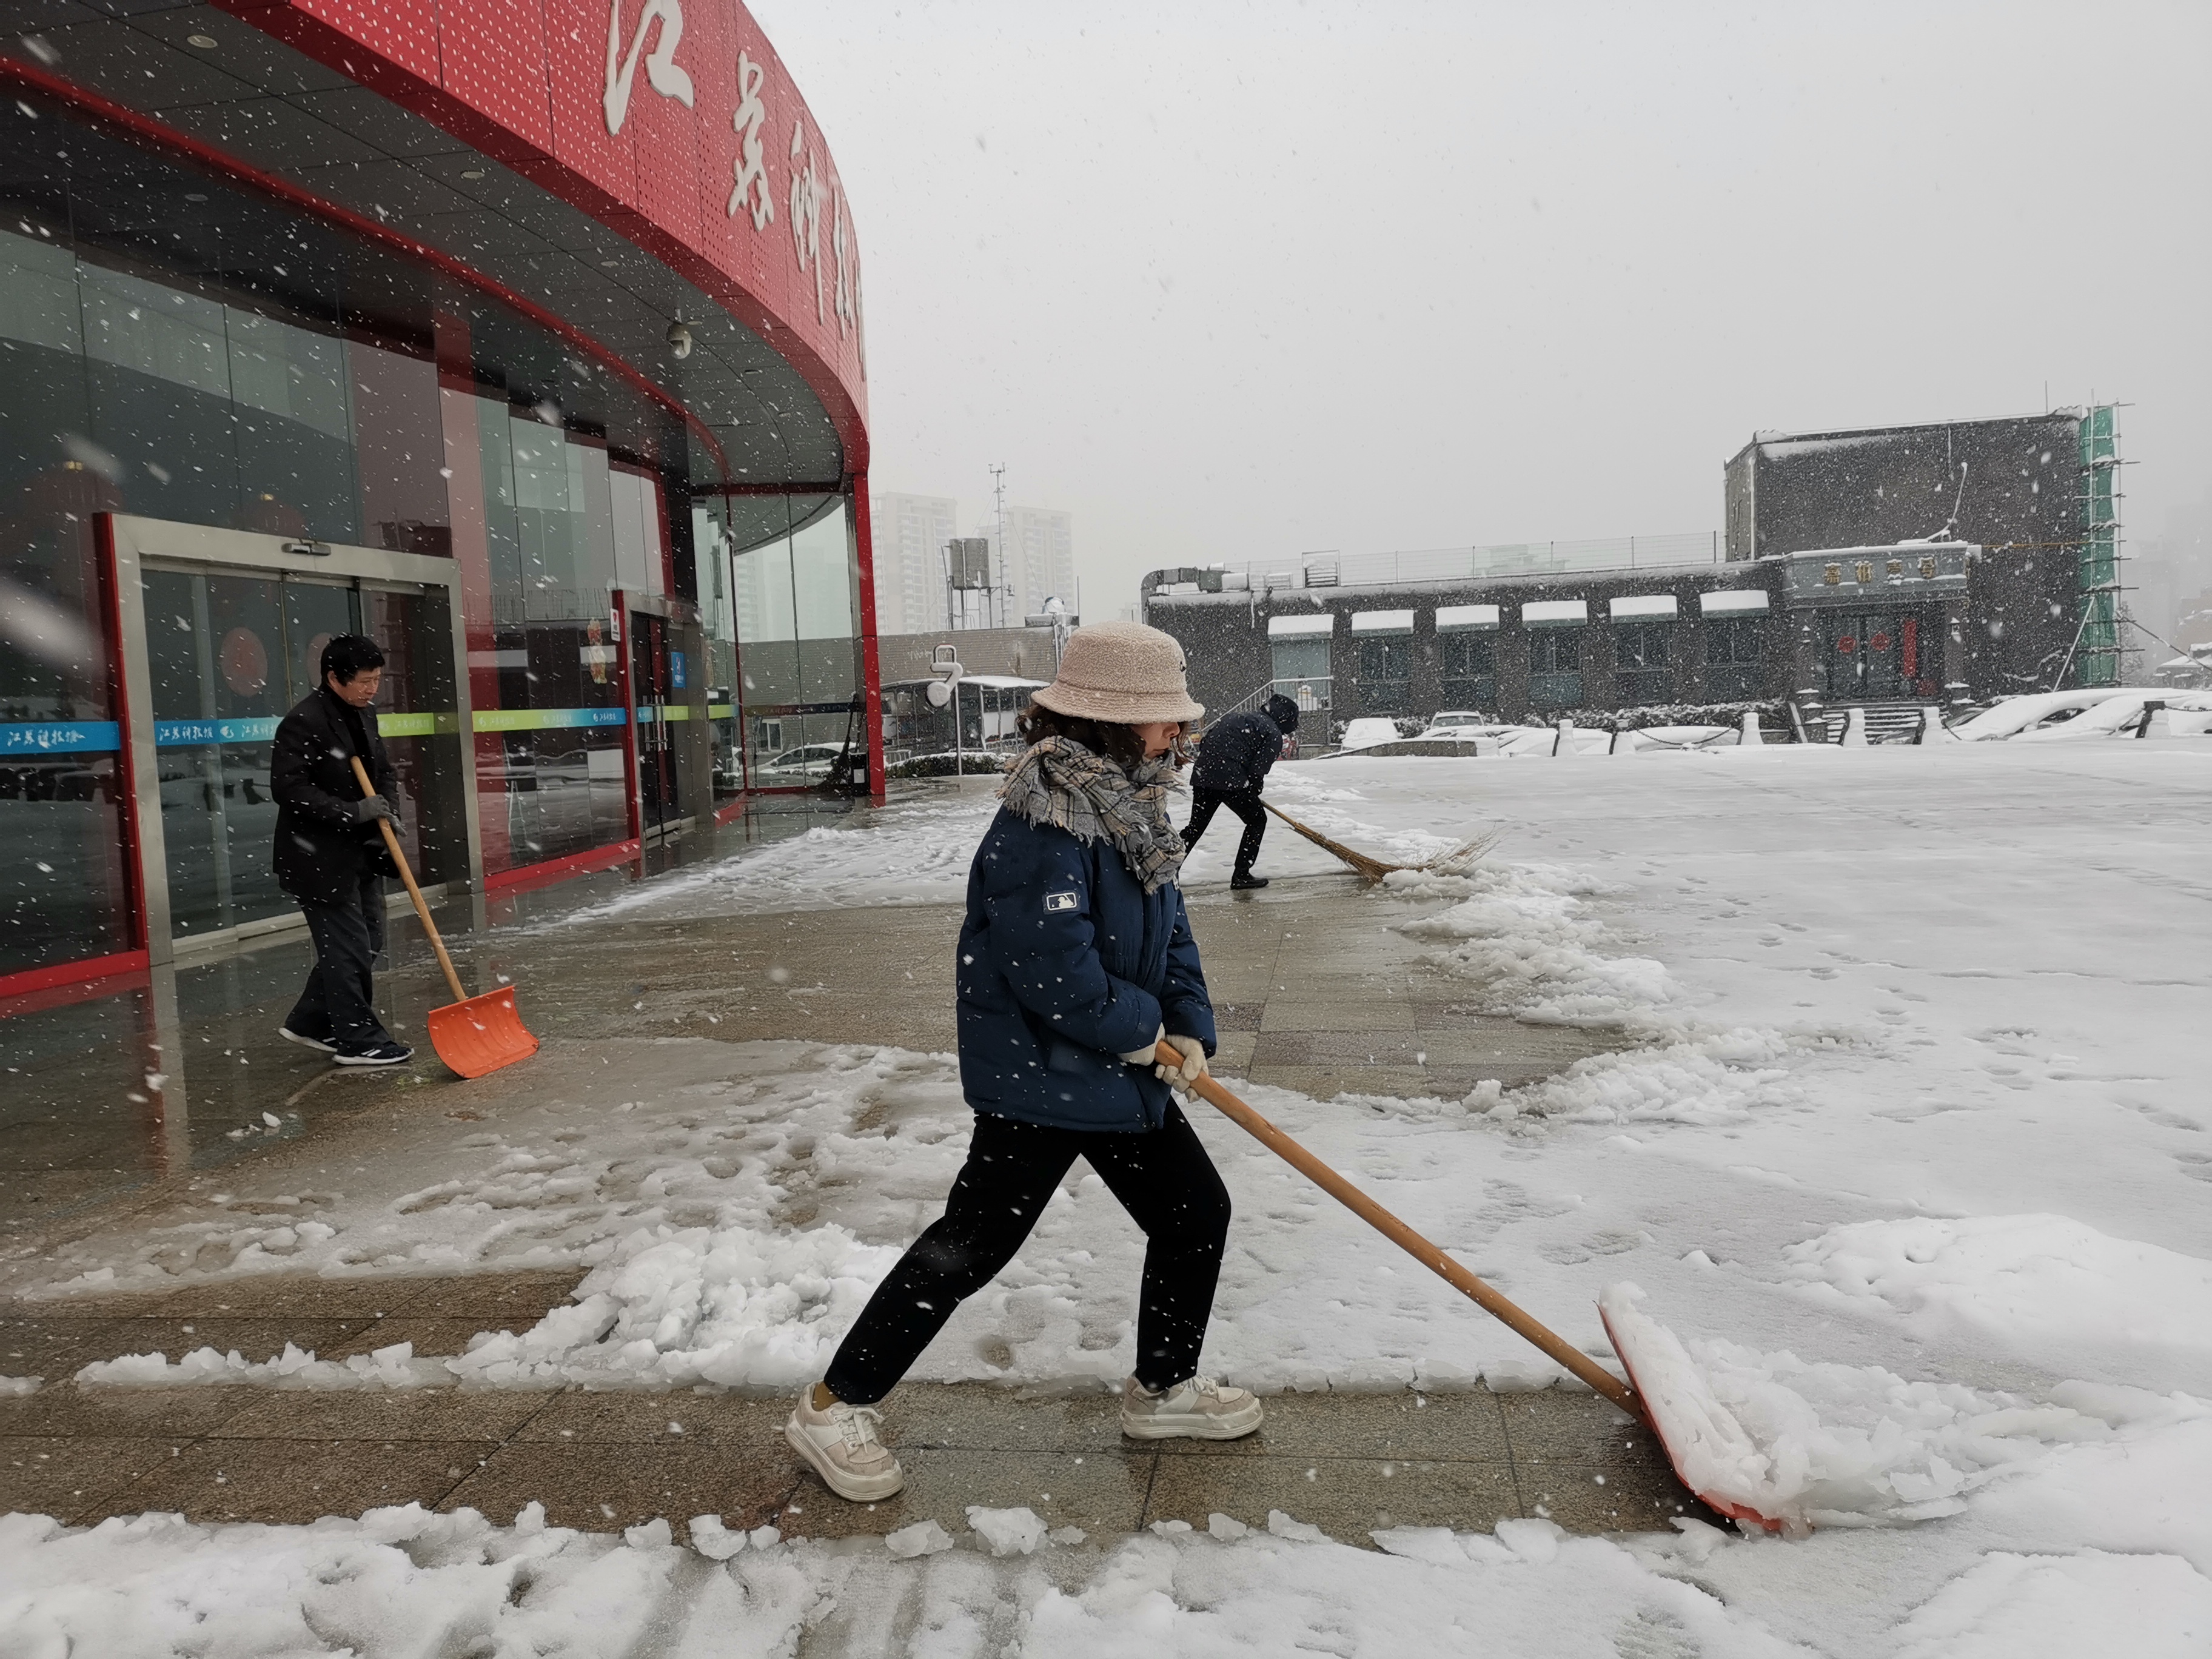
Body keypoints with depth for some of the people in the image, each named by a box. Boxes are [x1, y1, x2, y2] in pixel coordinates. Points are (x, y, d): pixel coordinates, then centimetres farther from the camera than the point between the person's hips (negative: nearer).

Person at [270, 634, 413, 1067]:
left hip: (360, 852, 9)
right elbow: (288, 788, -21)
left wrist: (384, 806, 0)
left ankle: (310, 1024, 27)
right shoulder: (303, 722, -17)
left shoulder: (364, 713, 9)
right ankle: (359, 1041, 6)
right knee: (348, 949, -4)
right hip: (319, 857, -9)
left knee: (367, 942, 13)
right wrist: (352, 812, -24)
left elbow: (383, 770, 19)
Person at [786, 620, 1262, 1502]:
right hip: (1037, 1078, -9)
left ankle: (1163, 1388, 37)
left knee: (1197, 1213, 16)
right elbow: (1054, 970, -30)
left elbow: (1168, 927, 10)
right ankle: (833, 1407, 18)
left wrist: (1189, 1029, -3)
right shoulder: (1042, 824, -25)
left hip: (1123, 1074, 10)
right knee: (971, 1246, -1)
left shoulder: (1131, 805, 6)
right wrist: (1146, 1032, -15)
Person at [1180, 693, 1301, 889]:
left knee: (1196, 826, 18)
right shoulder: (1274, 734, 1)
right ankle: (1241, 875, 10)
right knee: (1257, 821, 11)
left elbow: (1204, 743, 21)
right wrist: (1253, 791, 11)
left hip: (1202, 776, 7)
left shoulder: (1239, 719, 25)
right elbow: (1258, 770, -8)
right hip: (1230, 781, -7)